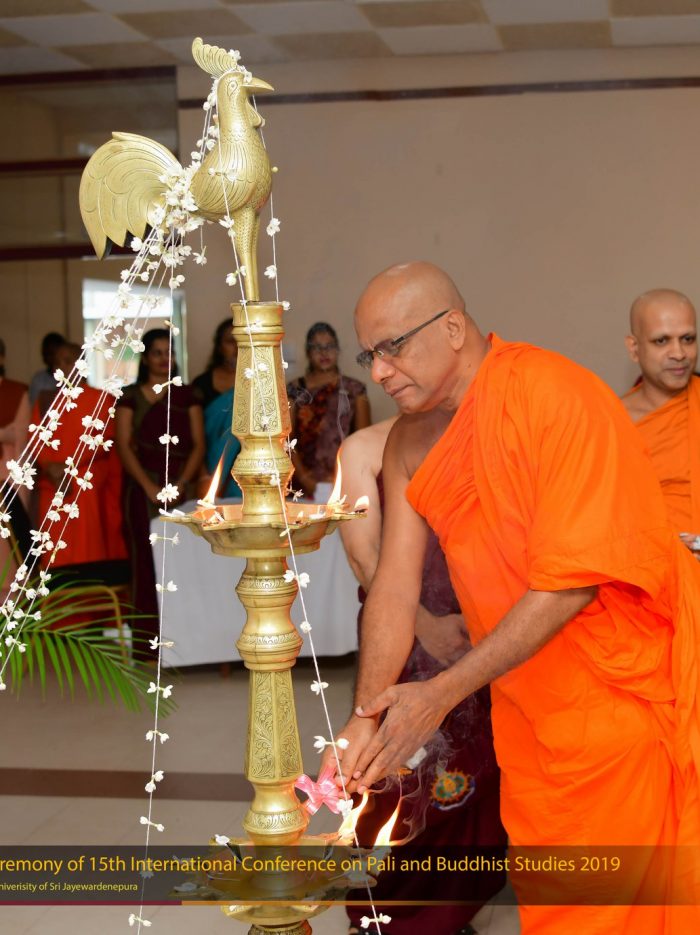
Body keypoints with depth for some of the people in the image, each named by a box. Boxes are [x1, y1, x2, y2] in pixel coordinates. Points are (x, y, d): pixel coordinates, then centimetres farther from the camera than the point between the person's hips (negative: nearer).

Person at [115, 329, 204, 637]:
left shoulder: (186, 396, 12)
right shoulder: (131, 397, 7)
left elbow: (198, 444, 5)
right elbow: (124, 446, -1)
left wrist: (181, 484, -9)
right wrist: (149, 486, -12)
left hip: (181, 488, 1)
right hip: (142, 488, -1)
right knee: (146, 558, -6)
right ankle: (148, 633, -3)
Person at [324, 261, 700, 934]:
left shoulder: (558, 397, -23)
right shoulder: (409, 442, 0)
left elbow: (569, 581, -26)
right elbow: (395, 583, -4)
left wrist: (441, 695, -26)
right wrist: (368, 713, -18)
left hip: (622, 675, -6)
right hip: (522, 694, 7)